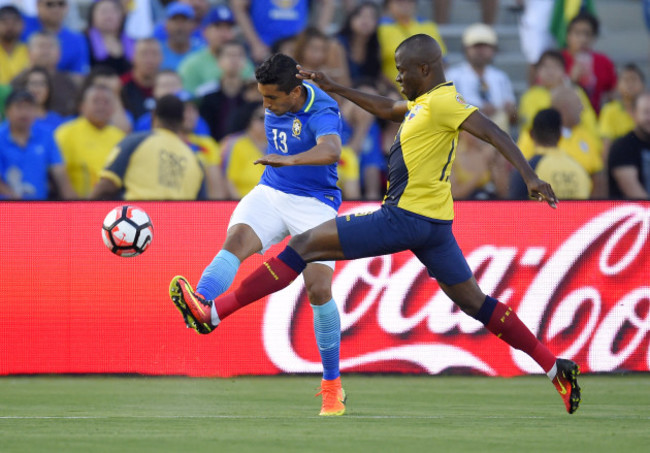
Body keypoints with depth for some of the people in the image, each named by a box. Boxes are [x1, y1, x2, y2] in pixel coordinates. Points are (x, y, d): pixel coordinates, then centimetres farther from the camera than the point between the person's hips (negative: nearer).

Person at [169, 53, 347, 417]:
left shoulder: (321, 111, -20)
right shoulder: (276, 106, 3)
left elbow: (331, 152, -42)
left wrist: (289, 160, -57)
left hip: (314, 203, -5)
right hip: (271, 194, 5)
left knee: (319, 289, -13)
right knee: (237, 238, -26)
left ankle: (332, 386, 5)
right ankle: (200, 307, -56)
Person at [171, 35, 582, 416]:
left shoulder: (443, 102, -13)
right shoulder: (425, 101, 17)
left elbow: (493, 132, -21)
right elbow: (387, 109, 35)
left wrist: (530, 176, -31)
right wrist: (334, 88, 34)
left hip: (406, 217, -10)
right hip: (432, 222, 10)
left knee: (305, 245, -6)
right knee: (475, 302, 12)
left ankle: (213, 313, -6)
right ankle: (556, 368, 8)